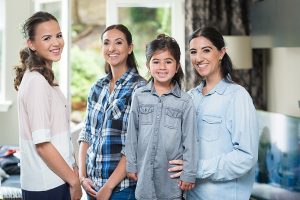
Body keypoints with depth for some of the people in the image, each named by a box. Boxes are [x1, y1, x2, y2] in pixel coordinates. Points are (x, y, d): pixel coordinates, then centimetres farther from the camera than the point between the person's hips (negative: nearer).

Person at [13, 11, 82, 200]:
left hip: (58, 181, 8)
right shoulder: (36, 81, -17)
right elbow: (42, 144, -20)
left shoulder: (46, 78, 10)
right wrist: (74, 180, -13)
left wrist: (73, 170, 6)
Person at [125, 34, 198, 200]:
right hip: (144, 174, 1)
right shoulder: (139, 96, 2)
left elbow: (189, 141, -1)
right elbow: (132, 134, 5)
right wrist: (131, 165, 5)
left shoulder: (185, 102, -3)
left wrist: (188, 174, -3)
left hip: (172, 178, -1)